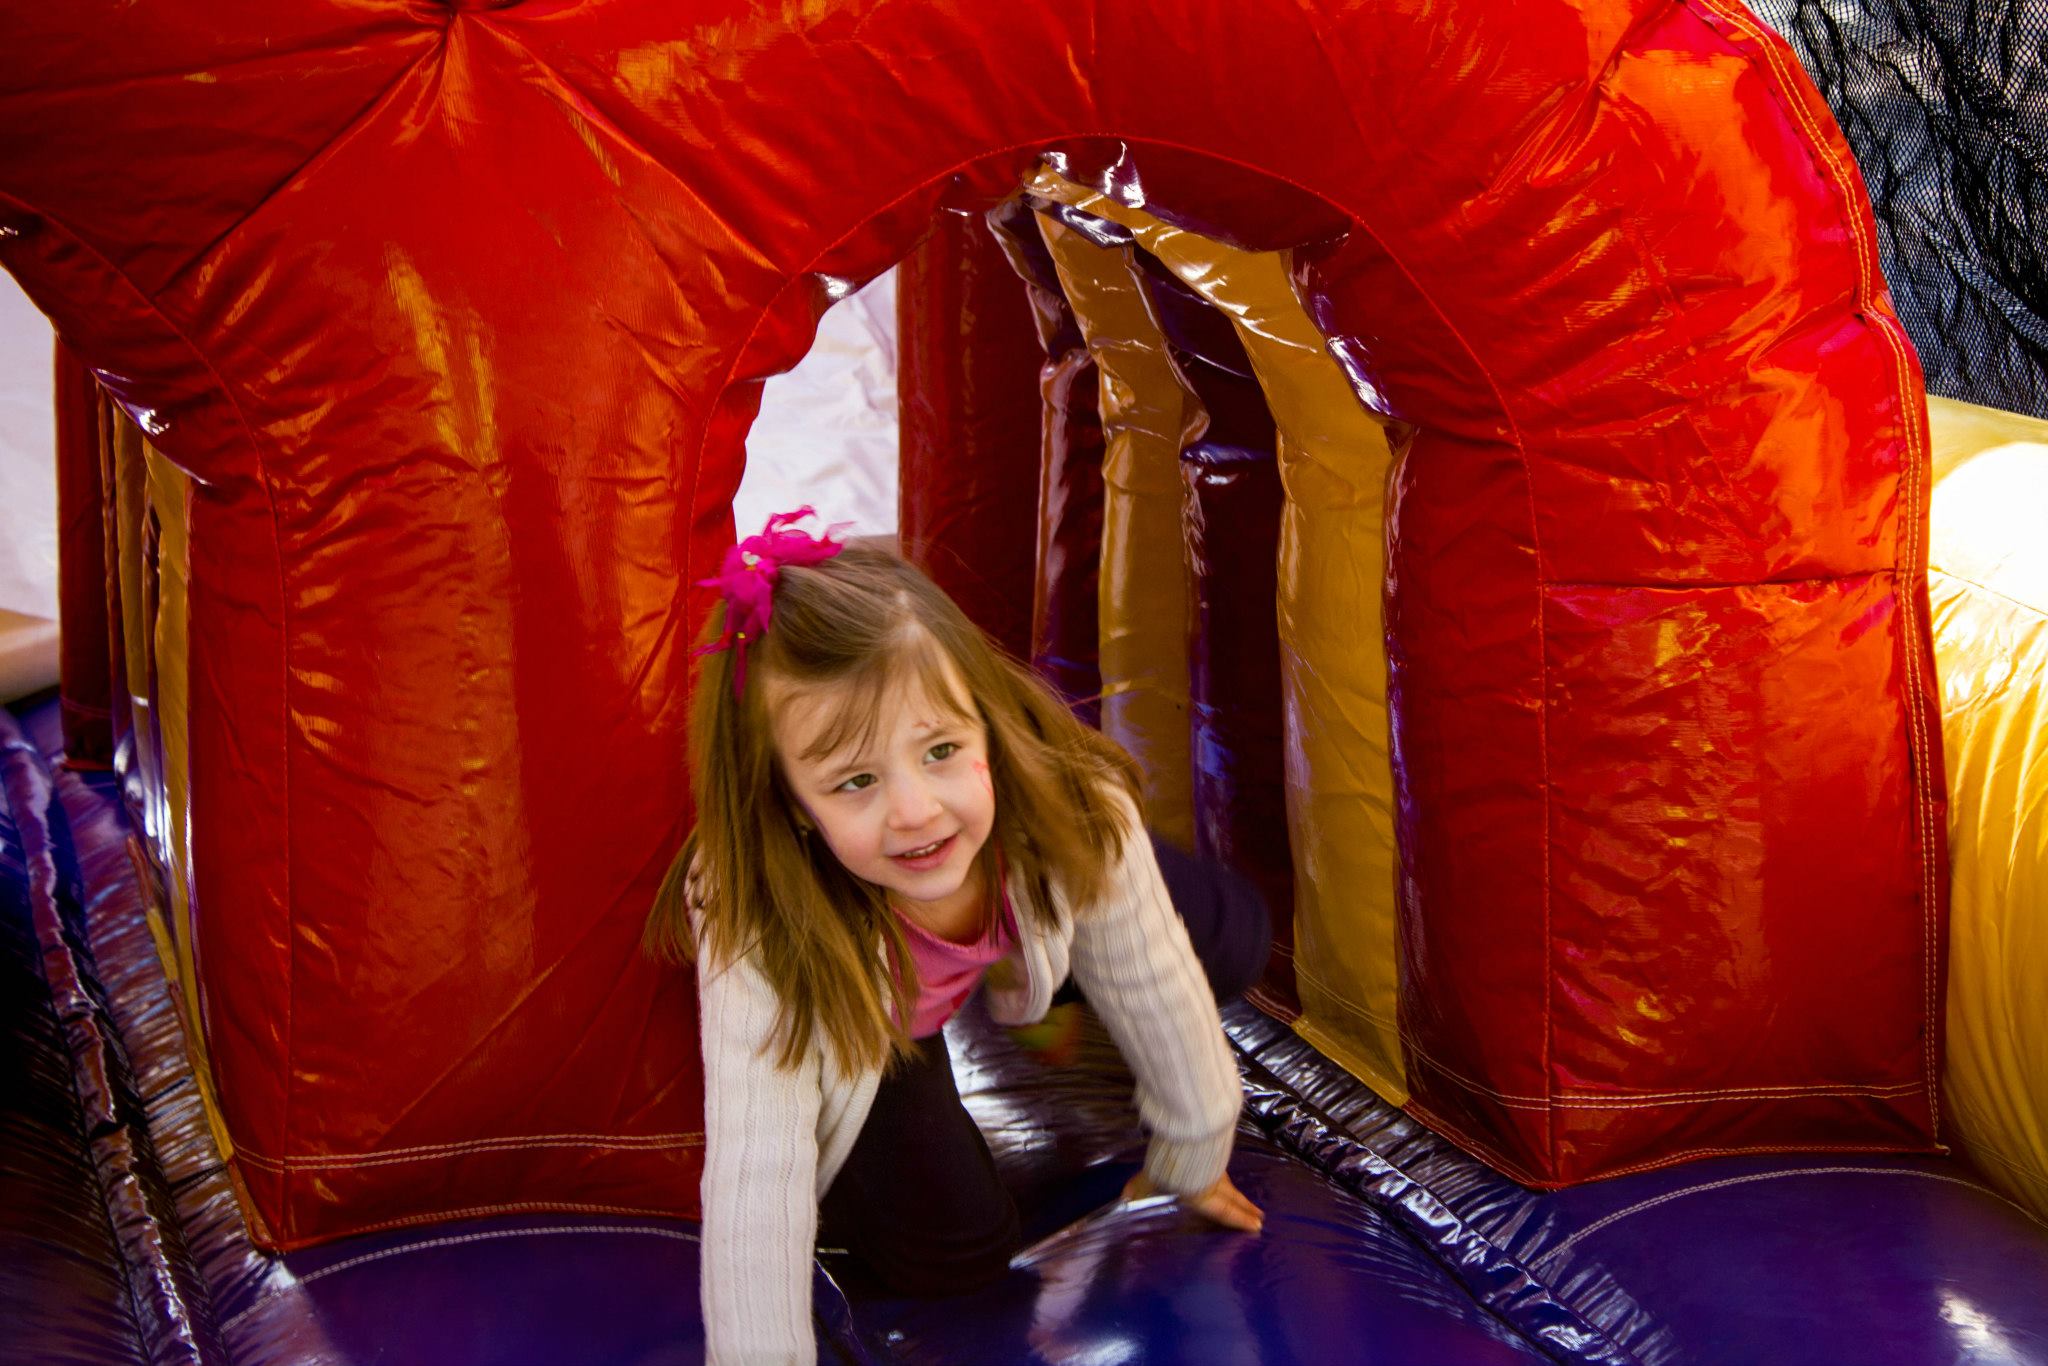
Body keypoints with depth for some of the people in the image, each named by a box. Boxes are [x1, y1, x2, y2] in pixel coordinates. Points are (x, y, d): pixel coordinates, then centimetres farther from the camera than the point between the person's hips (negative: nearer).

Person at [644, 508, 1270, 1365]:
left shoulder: (1075, 811, -37)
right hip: (852, 1030, -3)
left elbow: (1158, 996, -20)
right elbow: (752, 1183, -43)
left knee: (1235, 947, 3)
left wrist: (1189, 1163, -5)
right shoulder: (760, 936, -43)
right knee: (947, 1252, -17)